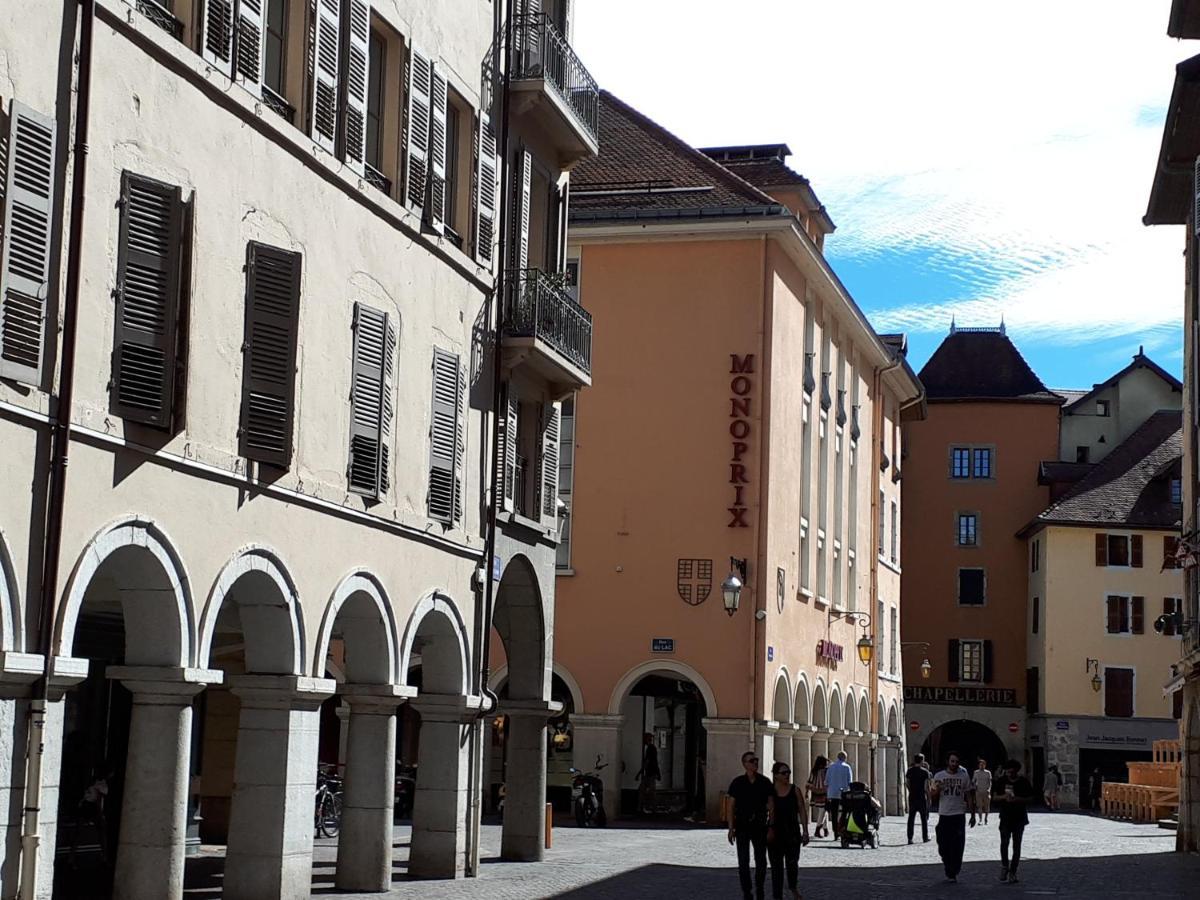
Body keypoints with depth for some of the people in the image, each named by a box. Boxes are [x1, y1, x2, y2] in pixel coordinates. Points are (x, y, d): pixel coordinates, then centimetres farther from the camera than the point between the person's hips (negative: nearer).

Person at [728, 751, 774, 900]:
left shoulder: (765, 783, -1)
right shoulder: (737, 783, -3)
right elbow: (731, 806, 0)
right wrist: (731, 828, -4)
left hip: (760, 827, 1)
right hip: (742, 826, -1)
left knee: (761, 861, 6)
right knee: (743, 861, -3)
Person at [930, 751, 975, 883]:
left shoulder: (964, 776, 4)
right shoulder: (939, 776, 4)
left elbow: (969, 797, 8)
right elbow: (934, 797, 8)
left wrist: (973, 815, 5)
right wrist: (937, 790, -15)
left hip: (959, 815, -1)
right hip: (944, 815, 1)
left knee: (957, 847, -3)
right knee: (944, 846, 2)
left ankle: (953, 873, 5)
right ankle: (948, 866, 24)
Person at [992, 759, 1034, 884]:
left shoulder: (1023, 782, -2)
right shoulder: (1001, 781, 2)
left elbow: (1030, 798, 0)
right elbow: (995, 796, 8)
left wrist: (1017, 799, -17)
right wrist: (1004, 796, -14)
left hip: (1019, 818, 0)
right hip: (1005, 817, 0)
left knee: (1016, 845, 2)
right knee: (1004, 842, -14)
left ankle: (1012, 872, 10)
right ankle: (1004, 866, 7)